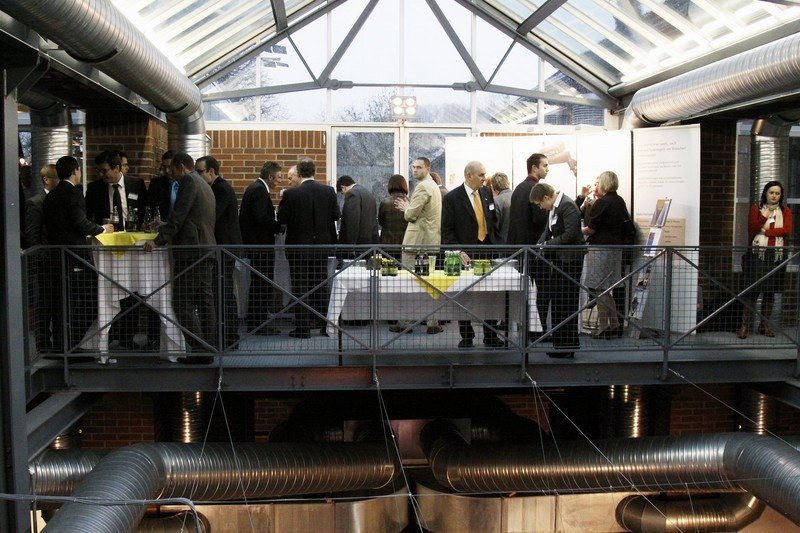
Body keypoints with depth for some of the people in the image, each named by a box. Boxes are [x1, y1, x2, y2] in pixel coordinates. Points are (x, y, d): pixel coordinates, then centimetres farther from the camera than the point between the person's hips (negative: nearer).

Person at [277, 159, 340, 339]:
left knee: (301, 288, 4)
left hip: (299, 247, -3)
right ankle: (324, 325, 21)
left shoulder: (291, 194, -14)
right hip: (322, 246, 4)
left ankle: (303, 328, 5)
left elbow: (281, 218, -9)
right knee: (321, 286, 15)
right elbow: (336, 215, 4)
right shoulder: (328, 191, -4)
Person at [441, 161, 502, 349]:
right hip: (465, 254, -4)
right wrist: (458, 252, -18)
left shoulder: (486, 193, 9)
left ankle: (491, 337, 17)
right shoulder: (452, 198, -7)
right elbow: (447, 231, -8)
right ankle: (466, 339, 17)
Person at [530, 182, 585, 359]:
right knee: (557, 302, 14)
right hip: (559, 259, 10)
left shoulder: (567, 205, -17)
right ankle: (560, 343, 23)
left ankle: (568, 346, 3)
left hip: (570, 259, -10)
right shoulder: (554, 207, 12)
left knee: (566, 303, -5)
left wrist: (547, 244, -15)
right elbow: (548, 231, 15)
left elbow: (570, 234, -22)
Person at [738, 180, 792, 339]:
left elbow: (787, 230, -4)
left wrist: (765, 231, -8)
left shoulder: (785, 210, 11)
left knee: (770, 291, 5)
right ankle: (745, 325, -6)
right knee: (753, 290, -8)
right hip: (758, 252, -2)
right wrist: (764, 216, -16)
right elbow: (751, 230, -4)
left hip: (777, 254, 2)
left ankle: (765, 325, 13)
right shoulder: (756, 208, 7)